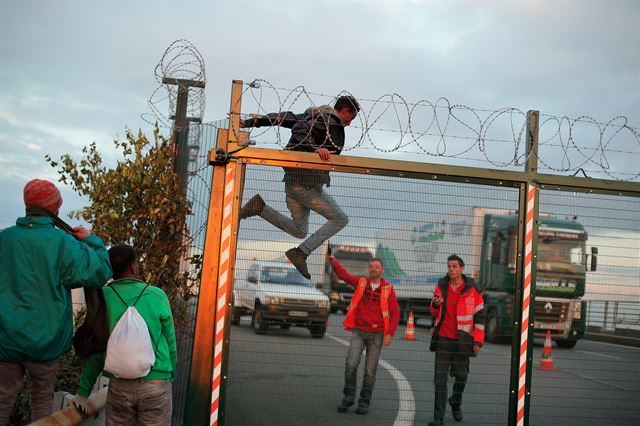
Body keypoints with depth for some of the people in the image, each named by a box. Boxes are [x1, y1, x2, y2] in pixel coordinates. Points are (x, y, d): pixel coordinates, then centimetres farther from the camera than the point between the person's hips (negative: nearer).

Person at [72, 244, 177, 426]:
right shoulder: (157, 295, -2)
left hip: (119, 385, 1)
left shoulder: (103, 297, -1)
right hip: (156, 384, -1)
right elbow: (170, 344, 4)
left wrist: (83, 392, 5)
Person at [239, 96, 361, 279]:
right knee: (340, 219, 0)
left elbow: (284, 118, 17)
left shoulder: (313, 117, 19)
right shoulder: (330, 122, -10)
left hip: (292, 181, 10)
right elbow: (300, 130, -23)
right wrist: (315, 148, -35)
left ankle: (259, 207, 1)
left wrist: (251, 122, 17)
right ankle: (301, 252, -11)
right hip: (307, 182, -10)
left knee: (299, 231, 17)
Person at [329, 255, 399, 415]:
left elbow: (395, 313, -2)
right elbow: (343, 275, 2)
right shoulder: (361, 282, 7)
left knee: (370, 370, 4)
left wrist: (390, 333, -11)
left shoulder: (388, 289, -1)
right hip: (359, 332, 1)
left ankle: (364, 402, 15)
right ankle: (348, 397, 0)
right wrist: (334, 262, -16)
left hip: (376, 334, -1)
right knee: (351, 364, -13)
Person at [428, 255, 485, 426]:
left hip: (462, 341, -2)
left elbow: (479, 316, -1)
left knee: (461, 376, 9)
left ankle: (456, 404, 37)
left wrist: (478, 341, -6)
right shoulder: (441, 286, 5)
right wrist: (435, 305, -9)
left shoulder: (472, 289, -4)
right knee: (440, 378, -3)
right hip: (443, 339, 2)